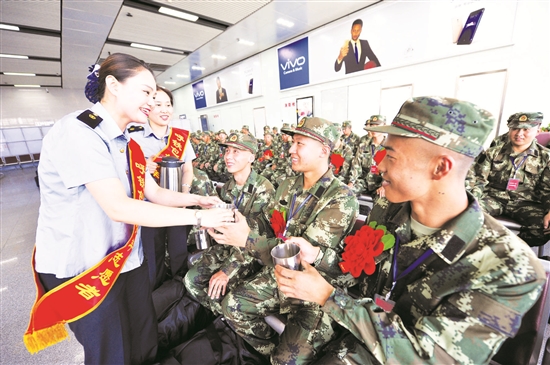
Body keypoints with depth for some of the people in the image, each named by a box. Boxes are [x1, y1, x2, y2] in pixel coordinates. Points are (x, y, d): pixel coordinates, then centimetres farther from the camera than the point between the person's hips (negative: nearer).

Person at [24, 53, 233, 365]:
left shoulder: (128, 144, 7)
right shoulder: (77, 132, -20)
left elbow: (155, 193, 6)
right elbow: (119, 208, -30)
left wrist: (197, 199, -9)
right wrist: (198, 217, -29)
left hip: (127, 260, 7)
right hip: (82, 269, -7)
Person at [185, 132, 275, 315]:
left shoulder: (263, 189, -21)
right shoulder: (227, 187, 2)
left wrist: (227, 270, -25)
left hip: (252, 251, -7)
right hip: (227, 245, 7)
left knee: (215, 291, -19)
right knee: (191, 279, -2)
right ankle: (225, 316, 22)